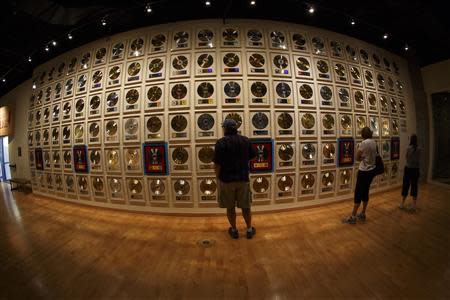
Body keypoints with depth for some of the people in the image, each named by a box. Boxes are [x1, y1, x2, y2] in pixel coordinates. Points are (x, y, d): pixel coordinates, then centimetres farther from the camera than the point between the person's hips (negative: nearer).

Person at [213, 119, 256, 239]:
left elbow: (217, 164, -14)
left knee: (230, 207, 14)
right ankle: (249, 230, 30)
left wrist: (218, 177, 1)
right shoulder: (246, 140, 0)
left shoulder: (221, 142, -13)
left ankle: (234, 230, 28)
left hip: (226, 179, -3)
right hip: (243, 178, 3)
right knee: (245, 206, 17)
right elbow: (251, 157, 9)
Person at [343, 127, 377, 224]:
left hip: (364, 171, -8)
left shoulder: (364, 142, -17)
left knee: (358, 193, -4)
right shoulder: (374, 142, 8)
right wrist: (366, 159, 0)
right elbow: (374, 155, 13)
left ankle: (353, 217, 1)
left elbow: (357, 157, -13)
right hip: (371, 170, 8)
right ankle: (363, 214, 25)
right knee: (365, 192, 15)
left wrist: (362, 159, 4)